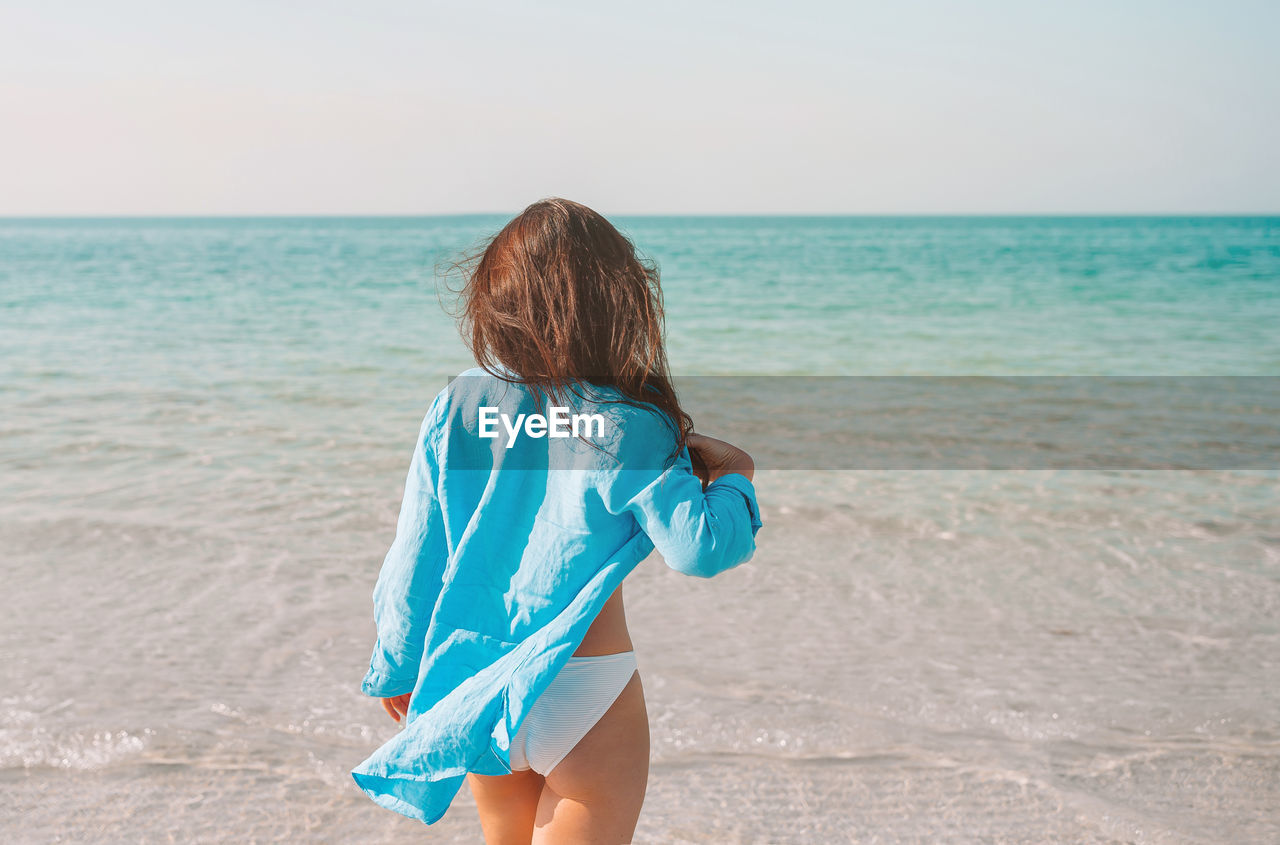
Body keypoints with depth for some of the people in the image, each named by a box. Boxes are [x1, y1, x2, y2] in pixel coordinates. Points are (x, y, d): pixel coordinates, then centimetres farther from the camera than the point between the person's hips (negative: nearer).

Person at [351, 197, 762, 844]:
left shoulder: (457, 407, -7)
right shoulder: (629, 432, -17)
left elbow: (414, 554, -2)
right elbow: (701, 549, -21)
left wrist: (397, 667, 12)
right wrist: (734, 478, -1)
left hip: (475, 687, 5)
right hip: (584, 693, -5)